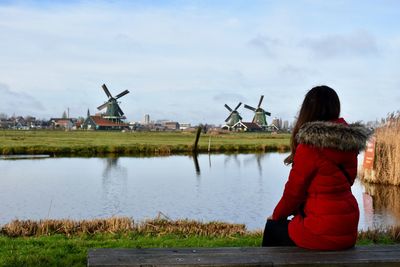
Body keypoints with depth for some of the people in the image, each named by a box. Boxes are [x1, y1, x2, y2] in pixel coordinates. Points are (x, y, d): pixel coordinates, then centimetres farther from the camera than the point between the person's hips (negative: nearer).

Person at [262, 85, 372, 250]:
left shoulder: (310, 147, -17)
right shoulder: (349, 144, 3)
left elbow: (294, 191, -10)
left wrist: (277, 215, 11)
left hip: (323, 234, -7)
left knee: (272, 228, 19)